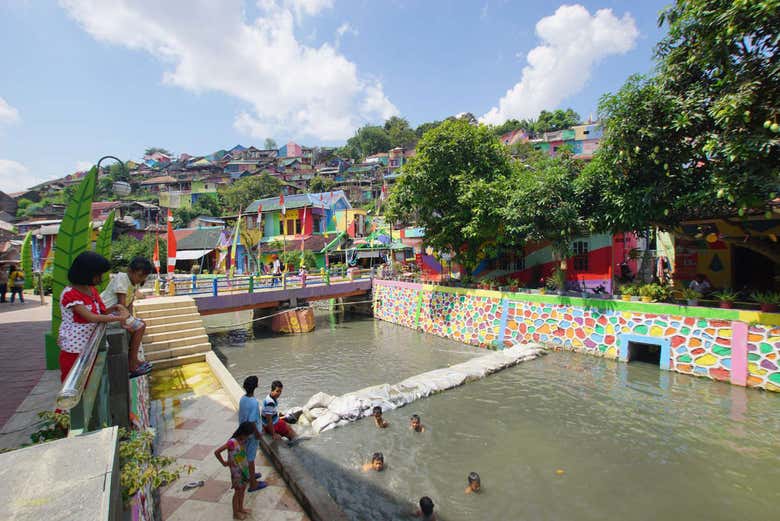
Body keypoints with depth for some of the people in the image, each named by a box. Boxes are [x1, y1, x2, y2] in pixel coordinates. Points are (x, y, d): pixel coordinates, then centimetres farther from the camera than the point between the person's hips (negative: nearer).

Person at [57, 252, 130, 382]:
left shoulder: (92, 290, 6)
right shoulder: (70, 294, -19)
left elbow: (100, 313, 11)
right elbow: (91, 317, -27)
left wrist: (114, 308, -7)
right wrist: (119, 318, -24)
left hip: (89, 348, 7)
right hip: (73, 350, -7)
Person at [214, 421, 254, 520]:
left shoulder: (243, 440, -6)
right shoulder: (232, 442, -29)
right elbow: (216, 452, -26)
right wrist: (224, 463, -15)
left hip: (244, 468, 7)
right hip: (236, 471, -7)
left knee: (243, 490, 22)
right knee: (238, 491, 12)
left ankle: (240, 508, 42)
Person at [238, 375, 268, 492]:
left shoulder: (242, 399, -6)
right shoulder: (254, 403, -31)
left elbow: (242, 415, 7)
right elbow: (252, 421, -27)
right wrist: (257, 434, -14)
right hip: (252, 433, -8)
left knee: (246, 455, 24)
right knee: (251, 458, 6)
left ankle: (249, 475, 44)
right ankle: (253, 484, 21)